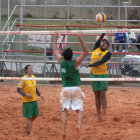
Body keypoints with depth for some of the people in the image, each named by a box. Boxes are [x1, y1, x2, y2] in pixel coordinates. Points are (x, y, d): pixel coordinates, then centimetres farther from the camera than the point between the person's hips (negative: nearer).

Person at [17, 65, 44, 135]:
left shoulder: (33, 77, 7)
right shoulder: (24, 79, -14)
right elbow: (18, 89, -14)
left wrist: (39, 94, 11)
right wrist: (26, 94, -26)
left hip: (34, 100, 7)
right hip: (27, 101, -7)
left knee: (35, 115, 11)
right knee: (29, 117, -1)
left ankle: (27, 126, 32)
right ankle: (31, 132, 7)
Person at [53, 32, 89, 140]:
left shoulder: (61, 61, -7)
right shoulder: (75, 62, -15)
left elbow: (55, 50, 11)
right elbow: (86, 52, -14)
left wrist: (55, 39, 19)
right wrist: (81, 40, -21)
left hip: (65, 89, 2)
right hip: (76, 88, -2)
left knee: (64, 110, 6)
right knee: (79, 110, 3)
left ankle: (63, 131, -6)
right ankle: (78, 125, -24)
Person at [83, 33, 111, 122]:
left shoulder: (108, 54, -4)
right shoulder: (96, 48, 8)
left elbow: (101, 62, -16)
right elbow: (99, 39, -6)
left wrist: (89, 65, -23)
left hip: (103, 75, -3)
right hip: (94, 75, 3)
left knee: (102, 95, -8)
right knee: (97, 95, 6)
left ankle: (105, 114, -8)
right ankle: (99, 115, 10)